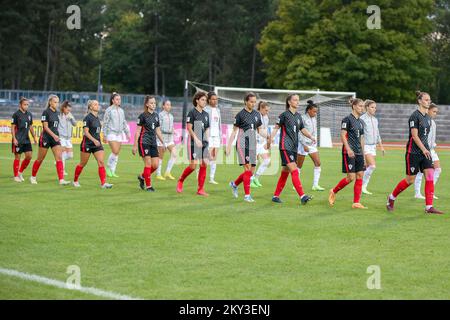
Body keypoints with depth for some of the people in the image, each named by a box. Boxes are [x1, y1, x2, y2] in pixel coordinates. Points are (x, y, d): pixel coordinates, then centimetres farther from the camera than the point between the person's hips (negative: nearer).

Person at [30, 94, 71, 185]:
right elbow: (45, 126, -16)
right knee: (40, 159, 7)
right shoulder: (46, 112, -10)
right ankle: (33, 177, 26)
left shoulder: (56, 113, 10)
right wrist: (53, 135, -27)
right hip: (46, 138, -6)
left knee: (59, 158, -9)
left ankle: (61, 180, -17)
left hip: (55, 138, 6)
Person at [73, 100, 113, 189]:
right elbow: (86, 131, -18)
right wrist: (94, 140, -28)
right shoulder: (88, 118, -12)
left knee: (101, 162, -10)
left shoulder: (97, 118, 10)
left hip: (97, 144, 6)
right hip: (87, 144, -6)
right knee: (83, 164, 7)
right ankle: (75, 181, 26)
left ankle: (103, 183, -16)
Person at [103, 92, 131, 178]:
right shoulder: (109, 110, -4)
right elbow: (105, 123, -4)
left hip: (120, 134, 6)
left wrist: (127, 133, 15)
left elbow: (124, 123, 20)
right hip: (111, 133, -6)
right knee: (115, 152, -16)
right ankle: (108, 167, 3)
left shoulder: (121, 110, 13)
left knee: (117, 153, 3)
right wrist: (104, 135, -7)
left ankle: (112, 171, 9)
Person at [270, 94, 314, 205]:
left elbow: (303, 130, 16)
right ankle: (302, 196, -23)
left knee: (285, 172, 11)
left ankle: (276, 196, 19)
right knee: (294, 171, -16)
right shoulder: (284, 115, -5)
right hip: (285, 147, -8)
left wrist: (311, 137, -1)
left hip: (294, 148, 8)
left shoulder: (298, 116, 13)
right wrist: (270, 139, -17)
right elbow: (276, 128, -4)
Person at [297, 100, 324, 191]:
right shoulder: (303, 118, -12)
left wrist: (315, 141, 12)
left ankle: (315, 185, -3)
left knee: (318, 163, -4)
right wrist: (304, 145, -17)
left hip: (312, 144, 7)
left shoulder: (314, 119, 10)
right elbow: (300, 133, -14)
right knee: (299, 166, 2)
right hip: (303, 144, -7)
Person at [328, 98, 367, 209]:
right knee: (351, 177, -9)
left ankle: (356, 203, 2)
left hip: (359, 153, 8)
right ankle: (333, 192, 13)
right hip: (349, 152, -8)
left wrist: (363, 152, 17)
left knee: (360, 176, 1)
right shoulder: (347, 119, -8)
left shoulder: (361, 122, 15)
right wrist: (348, 149, -22)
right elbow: (343, 135, -13)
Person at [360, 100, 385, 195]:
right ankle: (363, 186, -10)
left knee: (369, 167, 5)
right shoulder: (363, 119, -9)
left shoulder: (375, 120, 14)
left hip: (373, 146, 7)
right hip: (365, 145, -7)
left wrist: (381, 147, 19)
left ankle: (364, 187, 10)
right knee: (373, 165, -19)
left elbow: (377, 134, 22)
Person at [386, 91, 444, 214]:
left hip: (425, 151, 7)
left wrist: (427, 149, 17)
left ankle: (429, 207, -6)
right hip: (413, 152, -7)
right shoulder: (415, 116, -12)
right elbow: (414, 135, -18)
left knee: (430, 176, -6)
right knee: (410, 179, -1)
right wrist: (423, 149, -24)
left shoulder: (427, 117, 12)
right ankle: (391, 198, 21)